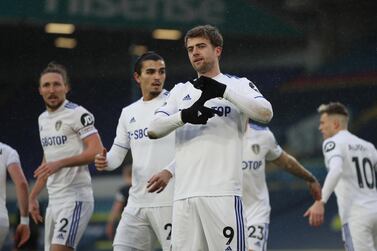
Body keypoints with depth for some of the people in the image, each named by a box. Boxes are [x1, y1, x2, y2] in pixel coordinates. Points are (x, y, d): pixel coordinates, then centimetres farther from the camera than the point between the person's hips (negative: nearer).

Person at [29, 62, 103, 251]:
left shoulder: (77, 114, -8)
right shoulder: (43, 119, 18)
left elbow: (97, 151, -17)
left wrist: (60, 163, -23)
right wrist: (33, 196, 24)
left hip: (75, 197, -8)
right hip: (54, 199, 8)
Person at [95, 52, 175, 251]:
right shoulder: (128, 113, 17)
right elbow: (117, 154, 17)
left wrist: (169, 171, -26)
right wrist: (105, 161, -7)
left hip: (169, 202, -6)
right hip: (137, 202, 6)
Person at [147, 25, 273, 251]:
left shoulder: (239, 85, 8)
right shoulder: (181, 91, 21)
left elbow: (266, 113, -10)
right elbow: (154, 129, 8)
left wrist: (222, 91, -15)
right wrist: (185, 116, -10)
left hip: (223, 193, -4)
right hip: (184, 195, 4)